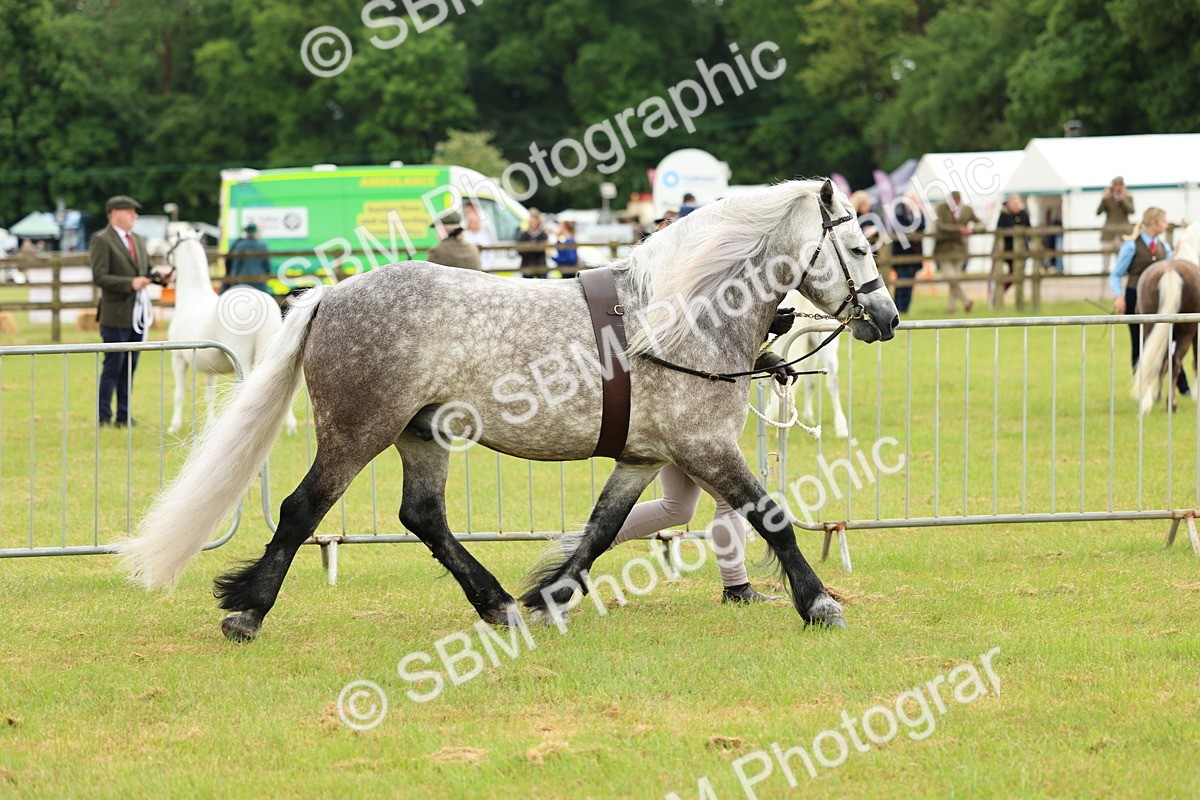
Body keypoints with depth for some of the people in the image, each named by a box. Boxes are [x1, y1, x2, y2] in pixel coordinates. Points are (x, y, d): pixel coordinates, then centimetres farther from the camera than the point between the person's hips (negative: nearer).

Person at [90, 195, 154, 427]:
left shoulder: (138, 240, 15)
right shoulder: (102, 241, -9)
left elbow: (147, 271, 21)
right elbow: (99, 277, -16)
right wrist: (130, 283, -23)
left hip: (138, 313, 7)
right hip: (117, 315, -7)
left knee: (129, 367, 10)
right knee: (113, 367, -4)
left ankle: (123, 416, 16)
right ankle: (103, 416, 2)